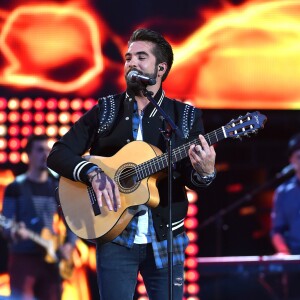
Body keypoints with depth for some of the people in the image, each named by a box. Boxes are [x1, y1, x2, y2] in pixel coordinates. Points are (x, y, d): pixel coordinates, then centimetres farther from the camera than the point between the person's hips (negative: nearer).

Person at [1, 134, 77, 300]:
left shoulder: (57, 188, 13)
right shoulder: (16, 187, 0)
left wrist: (69, 244, 1)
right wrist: (14, 233, -27)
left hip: (50, 259, 5)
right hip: (22, 258, -5)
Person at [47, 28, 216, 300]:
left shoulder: (186, 116, 5)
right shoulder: (105, 110, 5)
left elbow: (193, 181, 0)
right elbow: (58, 154, 1)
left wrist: (205, 172, -24)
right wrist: (93, 173, -18)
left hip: (166, 239, 1)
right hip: (114, 235, 0)